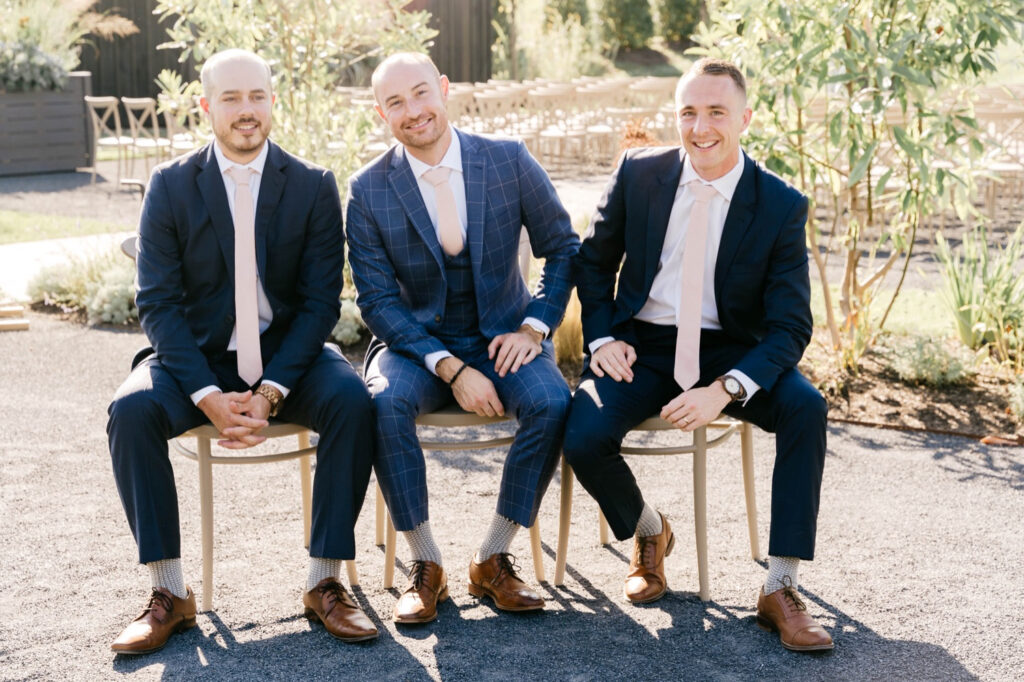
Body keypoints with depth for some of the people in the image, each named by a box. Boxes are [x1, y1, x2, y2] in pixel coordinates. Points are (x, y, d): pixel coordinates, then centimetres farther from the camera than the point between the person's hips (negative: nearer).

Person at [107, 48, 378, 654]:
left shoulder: (314, 186, -1)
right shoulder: (171, 186, -1)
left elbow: (321, 302, -5)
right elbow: (157, 303, -6)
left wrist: (269, 392, -20)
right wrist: (208, 395, -21)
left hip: (289, 354, 0)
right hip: (198, 358, 0)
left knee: (353, 400, -29)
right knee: (131, 410, -28)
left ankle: (326, 582, -17)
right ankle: (170, 592, -17)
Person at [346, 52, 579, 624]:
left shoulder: (509, 160, -4)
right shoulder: (369, 190, -6)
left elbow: (563, 248, 6)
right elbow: (378, 299, -7)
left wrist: (534, 327, -9)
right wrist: (451, 368, -19)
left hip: (502, 336, 1)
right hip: (416, 341, 0)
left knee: (552, 401, -30)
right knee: (385, 401, -33)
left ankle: (494, 560, -12)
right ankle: (426, 565, -15)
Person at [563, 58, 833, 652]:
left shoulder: (781, 205, -9)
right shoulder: (638, 173, -3)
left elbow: (790, 327, -13)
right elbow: (593, 261, 12)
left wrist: (724, 389, -29)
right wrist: (601, 339, -5)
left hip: (731, 349, -1)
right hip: (644, 346, 1)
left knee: (806, 407, -29)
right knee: (581, 436, -25)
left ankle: (781, 587, -18)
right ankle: (649, 532, 9)